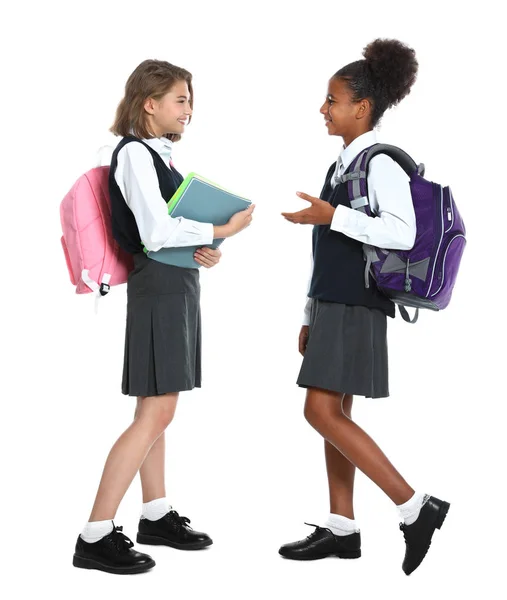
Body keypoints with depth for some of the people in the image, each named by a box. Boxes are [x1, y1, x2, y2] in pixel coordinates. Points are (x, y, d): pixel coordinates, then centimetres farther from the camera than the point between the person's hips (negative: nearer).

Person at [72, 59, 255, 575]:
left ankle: (156, 514, 22)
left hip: (177, 285, 9)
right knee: (156, 413, -10)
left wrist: (204, 250, 0)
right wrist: (223, 230, -13)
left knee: (155, 409, 13)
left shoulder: (158, 155, 16)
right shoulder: (134, 153, -12)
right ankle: (96, 536, -7)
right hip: (159, 287, -9)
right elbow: (155, 232, -21)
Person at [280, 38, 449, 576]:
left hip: (358, 307, -9)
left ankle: (416, 508, -7)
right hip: (333, 305, 9)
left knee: (322, 412, -12)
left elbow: (402, 233, -25)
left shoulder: (381, 163, -11)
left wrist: (332, 216, -25)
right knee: (334, 414, 9)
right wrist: (310, 315, 18)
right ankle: (342, 528, 16)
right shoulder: (341, 165, 15)